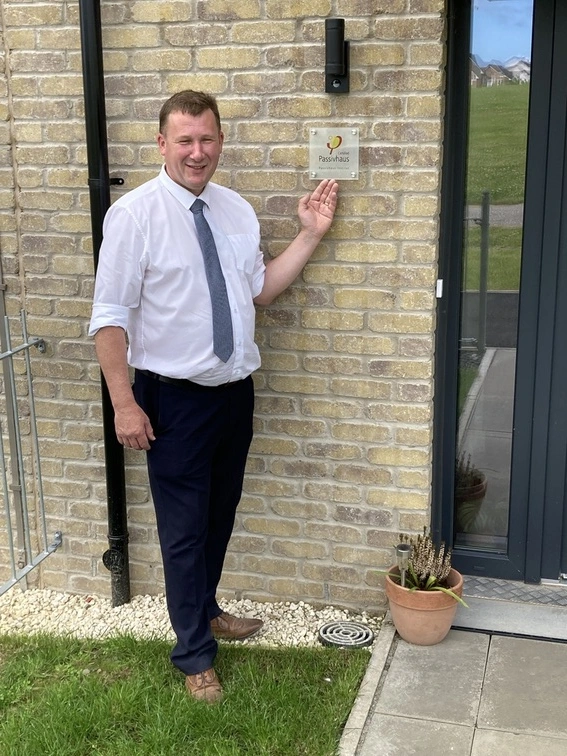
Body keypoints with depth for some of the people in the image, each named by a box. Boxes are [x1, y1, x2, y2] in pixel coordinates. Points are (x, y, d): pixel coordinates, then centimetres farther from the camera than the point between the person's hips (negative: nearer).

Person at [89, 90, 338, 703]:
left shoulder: (237, 210, 5)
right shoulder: (134, 214, -14)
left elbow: (260, 288, 12)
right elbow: (109, 318, -14)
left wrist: (310, 235, 5)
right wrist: (124, 404, -18)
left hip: (235, 390, 6)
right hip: (175, 399, -6)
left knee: (220, 516, 21)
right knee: (184, 530, 5)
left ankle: (204, 611, 45)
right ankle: (194, 655, 24)